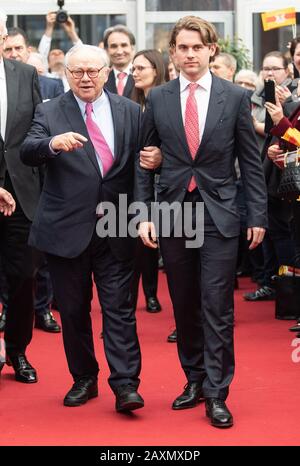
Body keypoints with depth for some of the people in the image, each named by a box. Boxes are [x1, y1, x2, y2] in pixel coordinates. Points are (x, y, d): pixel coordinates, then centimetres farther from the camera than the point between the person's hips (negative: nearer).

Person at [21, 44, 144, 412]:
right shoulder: (49, 113, 1)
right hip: (66, 229, 0)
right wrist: (53, 143, -36)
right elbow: (27, 153, -14)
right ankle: (84, 379, 22)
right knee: (73, 310, 9)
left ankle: (125, 384, -2)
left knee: (119, 307, -3)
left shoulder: (130, 112, 6)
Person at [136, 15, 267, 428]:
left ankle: (216, 394, 1)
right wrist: (143, 213, 0)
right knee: (184, 305, 10)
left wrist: (258, 215, -1)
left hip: (219, 213, -2)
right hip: (172, 212, 2)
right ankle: (195, 379, 24)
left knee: (217, 307, -4)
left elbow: (251, 161, 3)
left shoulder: (235, 97, 0)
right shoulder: (157, 99, 5)